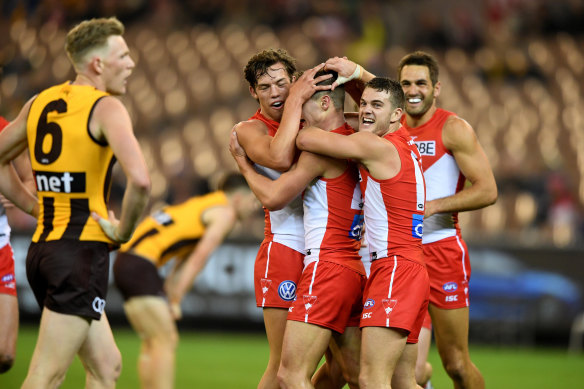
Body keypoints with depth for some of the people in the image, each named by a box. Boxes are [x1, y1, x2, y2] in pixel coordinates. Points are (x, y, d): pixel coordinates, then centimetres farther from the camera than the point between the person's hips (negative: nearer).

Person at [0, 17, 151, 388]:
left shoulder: (39, 103, 12)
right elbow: (140, 180, -26)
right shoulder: (106, 108, -11)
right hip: (83, 250, -8)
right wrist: (124, 229, -10)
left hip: (41, 248, 8)